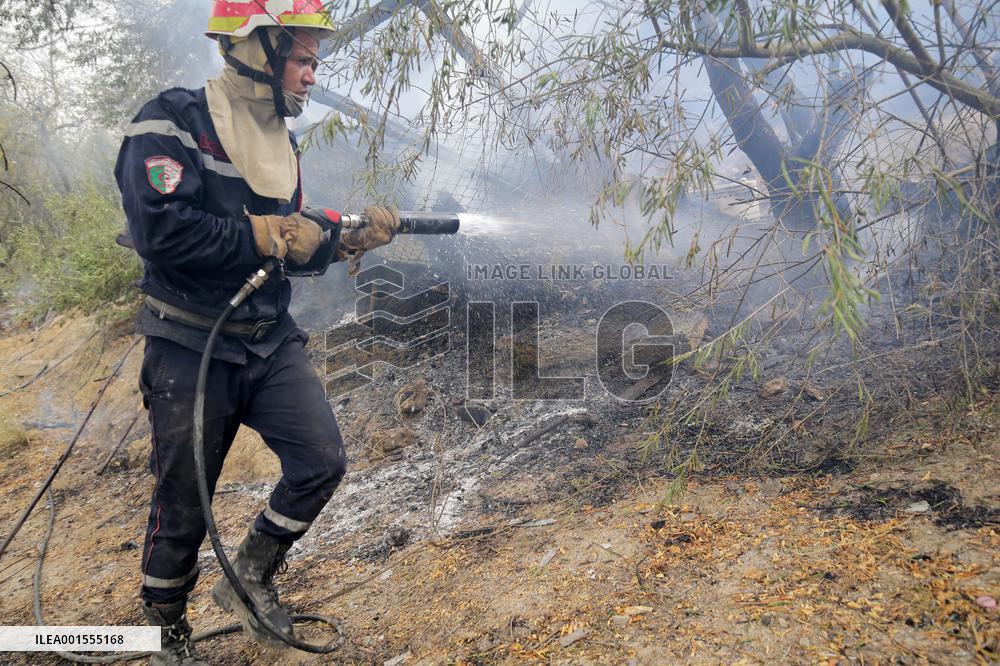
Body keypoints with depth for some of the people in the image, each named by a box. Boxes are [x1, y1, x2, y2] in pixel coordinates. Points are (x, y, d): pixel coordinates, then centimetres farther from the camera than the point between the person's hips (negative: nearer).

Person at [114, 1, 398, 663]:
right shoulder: (174, 121, -12)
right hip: (192, 349, -6)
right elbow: (159, 230, -25)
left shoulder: (280, 142, 11)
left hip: (273, 343, 6)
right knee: (184, 504, 7)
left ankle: (250, 577, 20)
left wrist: (349, 239, -4)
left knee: (323, 462, -4)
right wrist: (265, 234, -20)